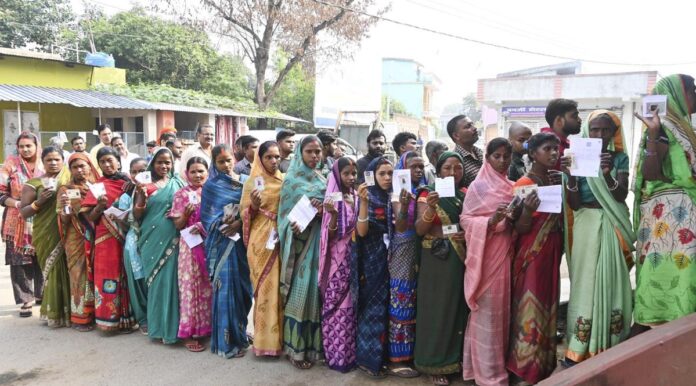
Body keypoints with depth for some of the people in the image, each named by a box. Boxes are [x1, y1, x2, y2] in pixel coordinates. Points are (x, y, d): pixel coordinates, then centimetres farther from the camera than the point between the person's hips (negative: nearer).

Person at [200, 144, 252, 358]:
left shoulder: (243, 182, 11)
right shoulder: (211, 186, 2)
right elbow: (207, 217, -4)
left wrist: (240, 222, -14)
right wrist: (224, 222, -19)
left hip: (241, 240, 4)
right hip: (222, 243, -4)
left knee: (243, 287, 9)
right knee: (226, 288, -4)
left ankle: (240, 332, 25)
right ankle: (227, 341, 4)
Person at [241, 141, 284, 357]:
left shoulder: (285, 180, 9)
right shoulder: (252, 182, -1)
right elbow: (245, 215, -2)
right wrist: (254, 205, -20)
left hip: (281, 239, 4)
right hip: (261, 241, -4)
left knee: (279, 286, 7)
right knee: (265, 287, -2)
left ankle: (278, 337, 18)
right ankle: (266, 339, 8)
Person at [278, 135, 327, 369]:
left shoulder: (323, 180, 12)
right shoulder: (291, 179, -1)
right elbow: (284, 213, -4)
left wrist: (324, 209, -10)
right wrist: (293, 228, -23)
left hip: (319, 241, 4)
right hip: (299, 241, -4)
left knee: (317, 290, 6)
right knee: (299, 291, -5)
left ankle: (314, 343, 18)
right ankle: (295, 347, 6)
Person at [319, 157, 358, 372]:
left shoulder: (358, 198, 7)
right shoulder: (332, 199, -7)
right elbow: (330, 235, -12)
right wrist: (333, 215, -29)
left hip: (354, 258, 5)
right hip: (337, 260, -5)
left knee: (352, 305, 10)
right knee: (337, 306, -1)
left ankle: (350, 352, 20)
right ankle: (337, 355, 9)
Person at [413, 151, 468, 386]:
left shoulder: (467, 195, 10)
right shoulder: (428, 194, -2)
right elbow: (420, 230, -10)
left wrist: (469, 235, -10)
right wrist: (431, 208, -26)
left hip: (463, 259, 4)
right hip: (437, 261, -4)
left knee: (460, 308, 7)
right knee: (437, 309, -1)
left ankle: (457, 358, 22)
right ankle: (436, 362, 10)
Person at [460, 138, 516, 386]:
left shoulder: (513, 187, 13)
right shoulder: (478, 186, -6)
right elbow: (465, 219, -11)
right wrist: (491, 221, -24)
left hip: (506, 252, 6)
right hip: (486, 254, -6)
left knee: (503, 307, 11)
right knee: (487, 309, -2)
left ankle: (500, 361, 24)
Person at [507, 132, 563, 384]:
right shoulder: (523, 185, -11)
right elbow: (520, 228, -16)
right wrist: (527, 210, -34)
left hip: (551, 255, 7)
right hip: (530, 256, -7)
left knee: (548, 308, 14)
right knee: (530, 310, -4)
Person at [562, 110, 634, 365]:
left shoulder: (619, 158, 5)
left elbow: (621, 196, -7)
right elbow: (574, 204, -5)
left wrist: (607, 174, -25)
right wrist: (570, 175, -21)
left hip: (613, 226, 2)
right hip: (587, 226, -2)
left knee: (611, 283, 2)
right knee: (586, 283, -3)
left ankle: (608, 348, 13)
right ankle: (578, 350, 3)